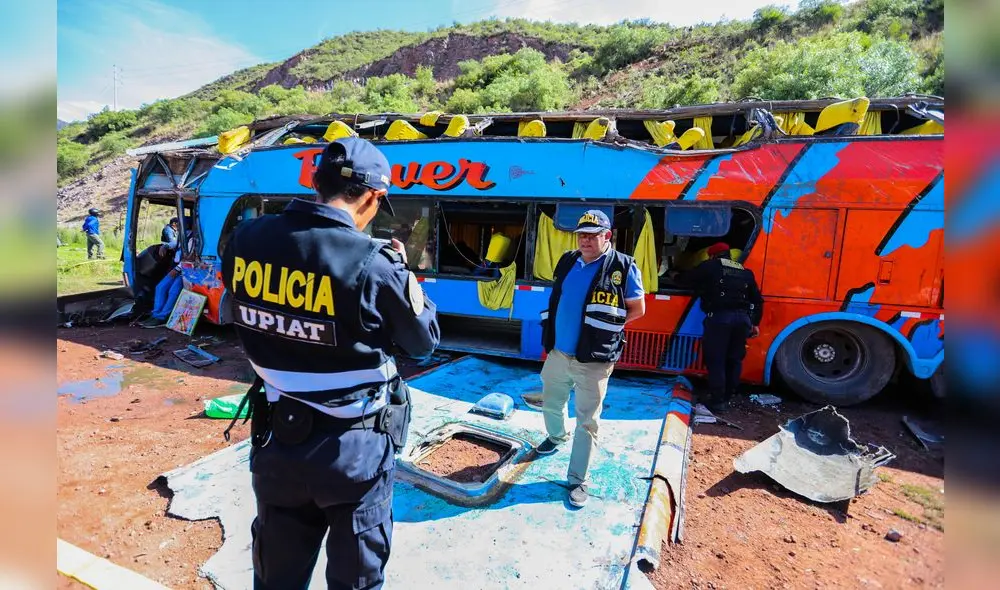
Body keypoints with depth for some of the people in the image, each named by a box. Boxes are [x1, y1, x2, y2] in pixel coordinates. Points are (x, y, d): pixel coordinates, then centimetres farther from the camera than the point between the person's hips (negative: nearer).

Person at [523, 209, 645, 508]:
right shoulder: (567, 262, 7)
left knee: (587, 421, 5)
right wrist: (552, 330, 7)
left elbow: (637, 308, -3)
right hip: (558, 352, 6)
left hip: (593, 360, -6)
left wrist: (604, 324, -8)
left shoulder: (622, 267, -9)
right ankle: (557, 436, 55)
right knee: (551, 403, 24)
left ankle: (577, 480, 19)